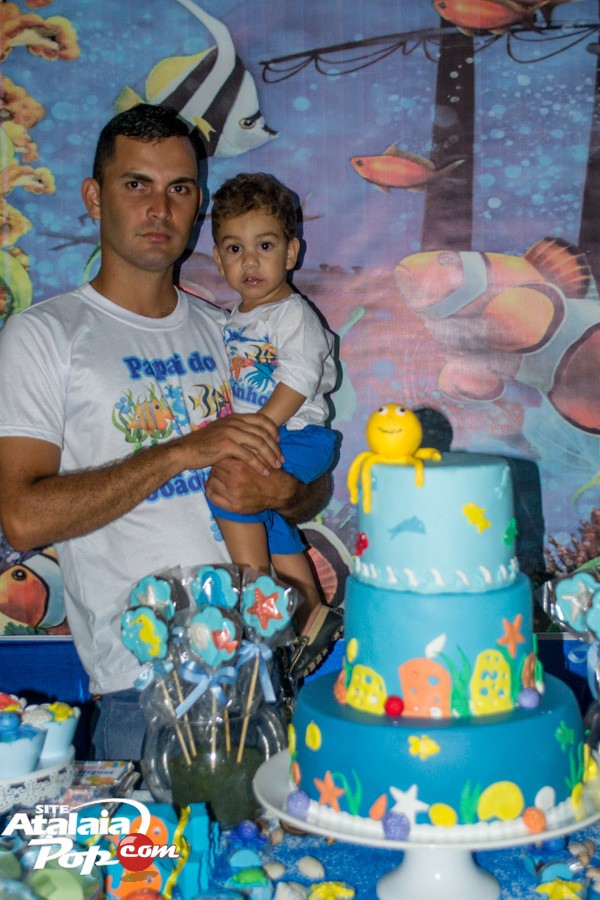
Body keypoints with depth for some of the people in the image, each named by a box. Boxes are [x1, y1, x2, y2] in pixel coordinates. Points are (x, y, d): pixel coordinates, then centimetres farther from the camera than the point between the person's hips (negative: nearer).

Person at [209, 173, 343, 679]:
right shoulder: (235, 320, 15)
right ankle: (310, 614, 20)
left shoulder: (293, 314, -10)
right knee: (267, 521, 9)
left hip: (298, 438, -9)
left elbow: (296, 384, -19)